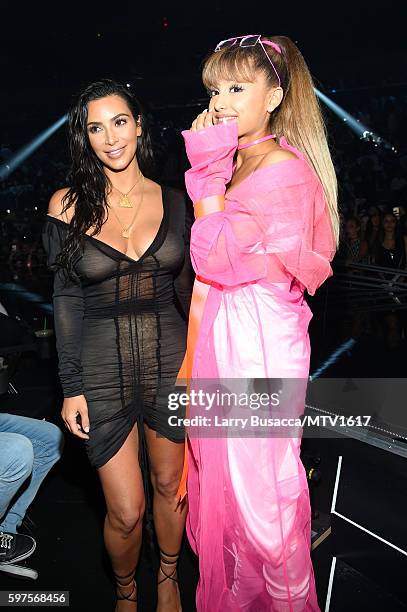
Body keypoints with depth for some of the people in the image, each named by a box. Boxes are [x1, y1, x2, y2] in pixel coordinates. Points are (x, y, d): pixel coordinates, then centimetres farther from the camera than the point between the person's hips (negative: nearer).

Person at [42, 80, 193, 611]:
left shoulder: (174, 202, 1)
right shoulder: (69, 205, -4)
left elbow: (186, 289, 7)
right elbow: (67, 302, -3)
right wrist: (72, 388, -5)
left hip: (171, 361, 2)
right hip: (102, 368, -1)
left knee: (170, 486, 18)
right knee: (126, 513, 5)